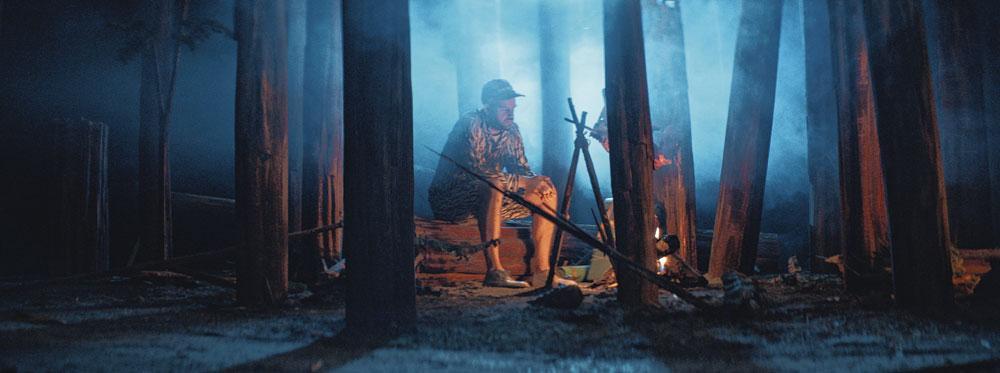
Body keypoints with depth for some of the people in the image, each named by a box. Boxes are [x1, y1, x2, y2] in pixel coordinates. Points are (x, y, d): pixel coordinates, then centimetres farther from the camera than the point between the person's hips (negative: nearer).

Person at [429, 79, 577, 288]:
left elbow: (522, 169, 11)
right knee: (494, 186, -39)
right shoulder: (470, 124, -17)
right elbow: (476, 169, -29)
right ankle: (494, 269, -40)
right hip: (450, 199, -9)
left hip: (492, 196, 9)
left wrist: (537, 182, -13)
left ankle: (541, 271, -7)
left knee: (547, 193, -1)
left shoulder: (511, 131, 8)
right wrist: (521, 182, -29)